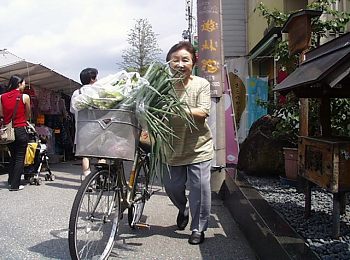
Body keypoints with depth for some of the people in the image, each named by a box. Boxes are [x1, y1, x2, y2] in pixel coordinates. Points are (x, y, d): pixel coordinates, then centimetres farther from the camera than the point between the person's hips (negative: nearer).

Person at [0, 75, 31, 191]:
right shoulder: (25, 97, -6)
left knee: (13, 157, 20)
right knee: (20, 158, 3)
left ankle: (11, 181, 25)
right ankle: (15, 185, 3)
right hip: (20, 130, -5)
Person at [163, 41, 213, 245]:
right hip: (174, 146, 3)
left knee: (199, 188, -3)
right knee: (172, 186, 11)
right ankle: (183, 209, 45)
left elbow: (203, 112, -18)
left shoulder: (201, 84, -8)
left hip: (198, 146, -2)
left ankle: (198, 228, 16)